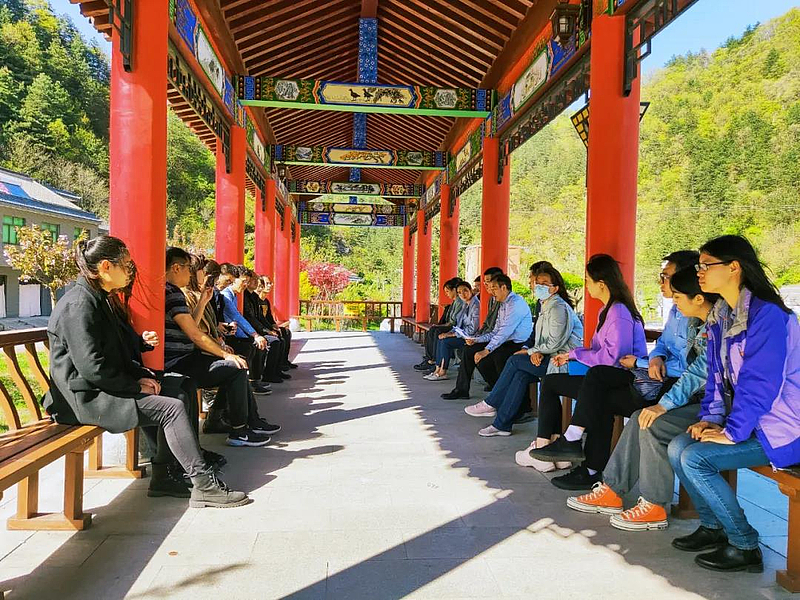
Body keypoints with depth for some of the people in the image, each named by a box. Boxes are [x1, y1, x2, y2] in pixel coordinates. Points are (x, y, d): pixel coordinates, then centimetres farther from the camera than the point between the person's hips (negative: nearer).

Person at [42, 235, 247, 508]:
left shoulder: (97, 299, 15)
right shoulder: (78, 305, -17)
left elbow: (116, 355, 20)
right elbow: (92, 367, -24)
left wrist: (141, 375, 5)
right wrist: (136, 386, -14)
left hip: (100, 390, 10)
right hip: (83, 398, -10)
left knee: (175, 392, 4)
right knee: (172, 408, -17)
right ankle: (204, 485, -13)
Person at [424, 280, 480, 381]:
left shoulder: (476, 304, -17)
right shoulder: (466, 304, 14)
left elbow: (473, 329, -21)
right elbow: (460, 324, 17)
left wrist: (452, 334, -16)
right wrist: (450, 333, -1)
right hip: (464, 333, 10)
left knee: (446, 342, -19)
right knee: (441, 339, -2)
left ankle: (443, 373, -9)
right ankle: (438, 370, -2)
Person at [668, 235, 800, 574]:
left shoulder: (767, 315, -20)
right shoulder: (720, 315, 8)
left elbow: (761, 383, -24)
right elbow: (717, 374, 12)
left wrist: (732, 432, -19)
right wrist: (711, 418, 1)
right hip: (743, 420, 9)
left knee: (694, 458, -20)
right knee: (678, 447, -4)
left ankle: (745, 546, -4)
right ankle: (713, 526, 13)